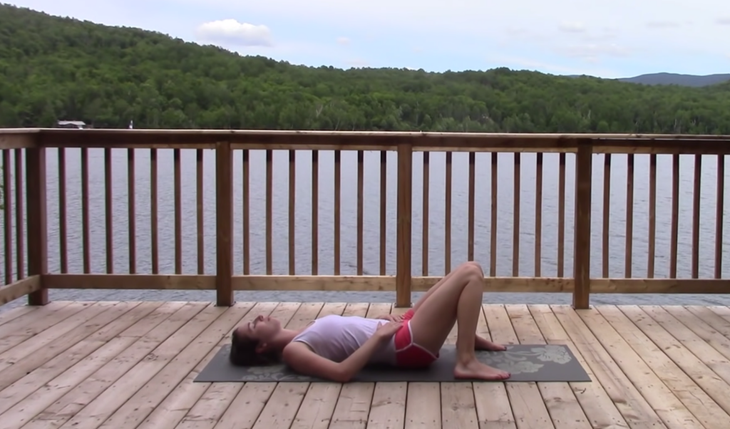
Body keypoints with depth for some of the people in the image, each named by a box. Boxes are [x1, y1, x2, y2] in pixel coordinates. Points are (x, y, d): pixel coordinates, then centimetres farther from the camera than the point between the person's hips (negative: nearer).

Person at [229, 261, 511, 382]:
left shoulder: (301, 337, 15)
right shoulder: (292, 351, -12)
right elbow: (342, 372, -26)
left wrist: (382, 320, 6)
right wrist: (380, 335, -21)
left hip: (399, 331, 9)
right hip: (408, 347, -9)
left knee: (469, 270, 15)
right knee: (470, 274, -15)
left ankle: (469, 338, 27)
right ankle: (467, 363, -16)